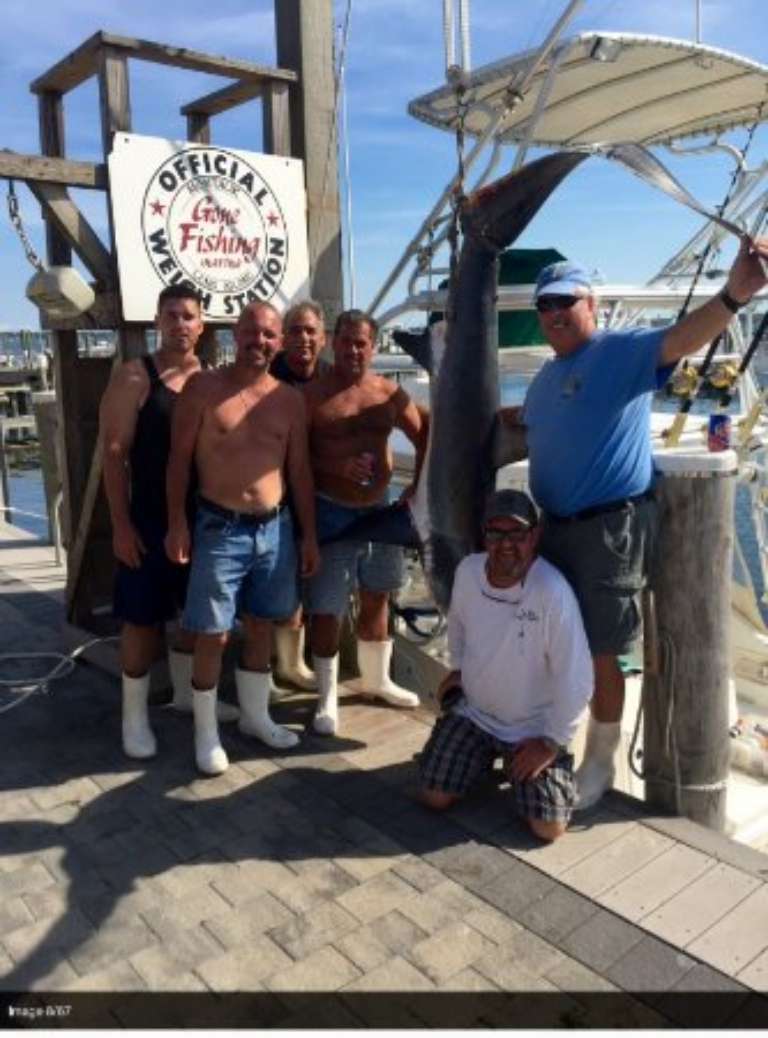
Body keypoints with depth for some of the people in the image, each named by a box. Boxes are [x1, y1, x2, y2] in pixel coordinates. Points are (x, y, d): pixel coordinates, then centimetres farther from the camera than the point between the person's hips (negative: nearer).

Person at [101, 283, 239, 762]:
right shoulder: (134, 377, -8)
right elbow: (114, 454, -10)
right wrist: (121, 523, -15)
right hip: (150, 518, -5)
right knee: (143, 617, 3)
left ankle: (186, 692, 36)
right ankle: (135, 715, 18)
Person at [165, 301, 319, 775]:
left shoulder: (290, 399, 5)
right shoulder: (204, 388, -4)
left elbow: (300, 470, 8)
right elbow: (179, 458, -4)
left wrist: (309, 534, 7)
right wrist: (177, 522, -11)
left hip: (276, 527, 4)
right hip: (220, 528, -3)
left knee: (262, 625, 15)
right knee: (213, 635, 1)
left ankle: (256, 715, 33)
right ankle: (206, 733, 18)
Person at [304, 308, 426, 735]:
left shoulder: (390, 392, 2)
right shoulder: (313, 394, -9)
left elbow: (424, 435, 12)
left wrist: (418, 485, 3)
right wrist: (335, 467, -24)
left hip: (379, 508, 5)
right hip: (332, 513, -5)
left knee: (377, 596, 18)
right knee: (327, 609, -1)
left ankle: (377, 679, 38)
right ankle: (328, 699, 15)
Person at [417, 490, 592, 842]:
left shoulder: (553, 591, -30)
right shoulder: (468, 570, -12)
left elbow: (575, 678, -24)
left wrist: (551, 742, -17)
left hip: (534, 729, -4)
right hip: (472, 711, 4)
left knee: (548, 827, -9)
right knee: (434, 798, -3)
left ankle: (556, 762, 22)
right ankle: (487, 756, 27)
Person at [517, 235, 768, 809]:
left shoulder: (624, 351, -9)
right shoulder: (543, 380, 15)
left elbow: (680, 337, -29)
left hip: (611, 527, -7)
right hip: (554, 526, 8)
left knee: (599, 652, 2)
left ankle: (600, 762, 22)